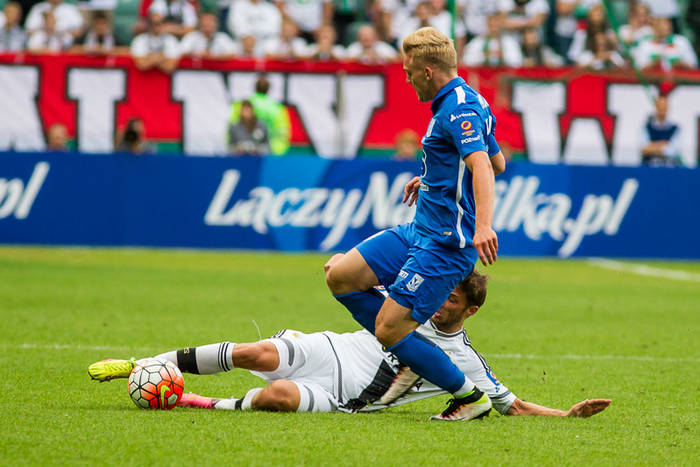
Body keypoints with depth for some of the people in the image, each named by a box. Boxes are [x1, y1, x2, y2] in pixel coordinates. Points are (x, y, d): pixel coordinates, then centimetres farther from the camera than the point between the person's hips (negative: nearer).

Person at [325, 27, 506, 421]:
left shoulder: (460, 107, -17)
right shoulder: (467, 102, 15)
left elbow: (483, 166, -32)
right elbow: (499, 162, 28)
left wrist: (483, 225, -47)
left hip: (446, 244, -10)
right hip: (420, 232, 10)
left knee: (388, 329, -13)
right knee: (340, 276, 5)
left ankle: (471, 396, 0)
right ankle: (409, 357, 13)